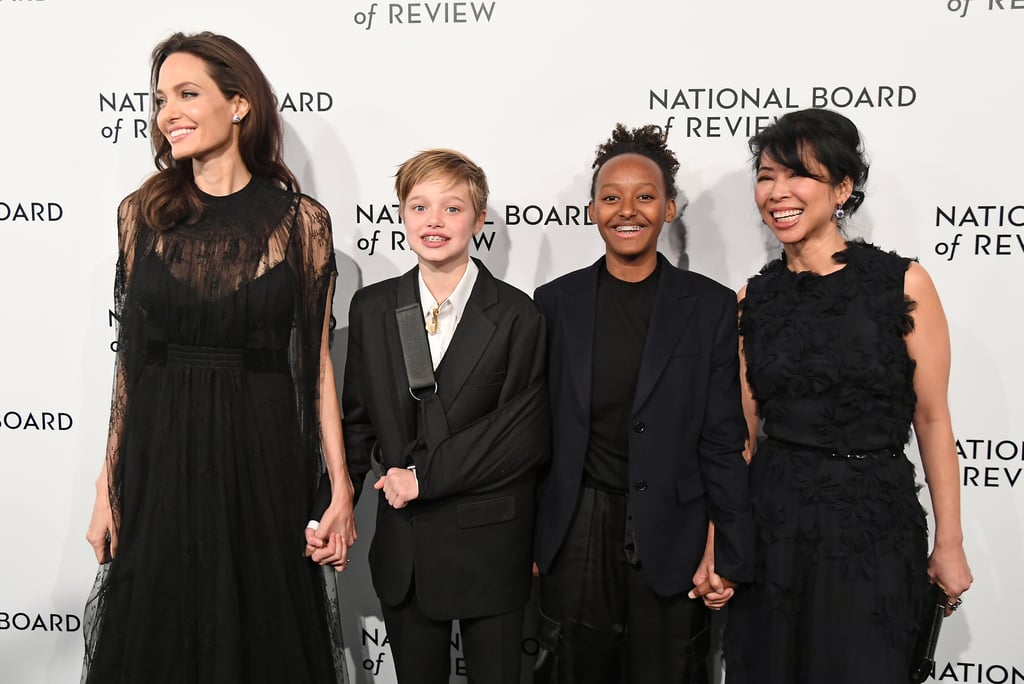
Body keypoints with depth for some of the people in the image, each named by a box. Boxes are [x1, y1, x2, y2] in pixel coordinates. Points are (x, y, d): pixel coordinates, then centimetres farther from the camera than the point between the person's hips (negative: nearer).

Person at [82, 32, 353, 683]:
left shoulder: (300, 220, -4)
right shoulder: (142, 213, 3)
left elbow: (318, 361, -2)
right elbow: (131, 356, 5)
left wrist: (341, 490, -6)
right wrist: (107, 488, 4)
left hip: (263, 459, -2)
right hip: (158, 461, 2)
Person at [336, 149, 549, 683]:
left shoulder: (517, 317, -9)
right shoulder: (371, 309, 3)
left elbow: (523, 436, -14)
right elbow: (358, 419, 6)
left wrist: (423, 475, -15)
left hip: (490, 548, -3)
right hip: (402, 551, 3)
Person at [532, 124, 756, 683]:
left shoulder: (712, 306, -2)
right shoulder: (555, 302, 2)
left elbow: (723, 438, -2)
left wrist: (728, 554, -5)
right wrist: (527, 539, 6)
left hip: (671, 538, -1)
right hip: (575, 536, 2)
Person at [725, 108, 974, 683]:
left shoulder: (904, 284, -6)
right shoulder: (754, 301, 3)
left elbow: (932, 420, -2)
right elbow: (742, 433, 7)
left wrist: (950, 545, -1)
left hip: (875, 525, -2)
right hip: (772, 524, 3)